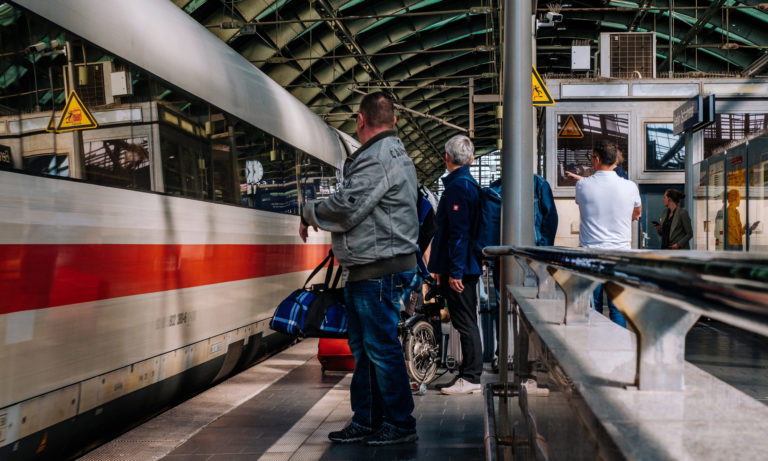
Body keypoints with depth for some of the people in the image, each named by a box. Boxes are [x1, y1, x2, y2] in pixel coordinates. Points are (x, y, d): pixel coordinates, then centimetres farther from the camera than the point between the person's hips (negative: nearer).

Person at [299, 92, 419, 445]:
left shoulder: (379, 157, -15)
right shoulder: (393, 153, 20)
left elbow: (346, 207, -21)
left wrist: (310, 213, -3)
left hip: (379, 271, -11)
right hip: (365, 270, 11)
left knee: (381, 348, -3)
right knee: (363, 347, 14)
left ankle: (400, 425, 8)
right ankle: (366, 422, 23)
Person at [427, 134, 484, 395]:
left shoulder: (457, 186, -15)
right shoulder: (469, 183, 16)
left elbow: (459, 232, -22)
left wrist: (455, 271, -22)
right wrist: (441, 267, 23)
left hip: (458, 268, -10)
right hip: (468, 266, 10)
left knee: (465, 323, -4)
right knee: (465, 322, 15)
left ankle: (471, 378, 3)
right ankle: (469, 373, 23)